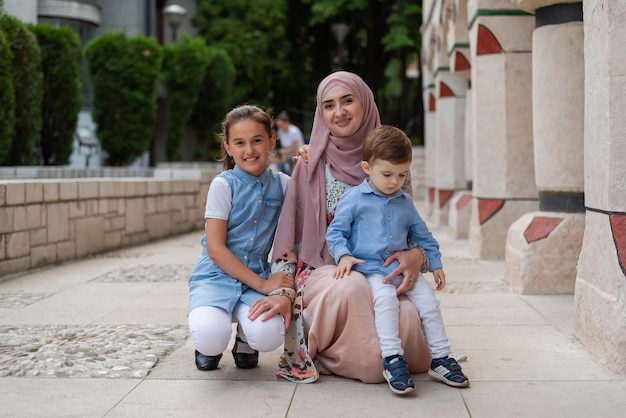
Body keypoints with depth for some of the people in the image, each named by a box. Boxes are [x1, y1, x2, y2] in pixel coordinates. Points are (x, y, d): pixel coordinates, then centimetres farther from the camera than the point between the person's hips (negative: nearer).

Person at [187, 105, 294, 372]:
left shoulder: (282, 184, 5)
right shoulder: (223, 185, -5)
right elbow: (215, 249, -10)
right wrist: (262, 284, -12)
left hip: (257, 277, 2)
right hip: (216, 276, -2)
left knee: (269, 336, -30)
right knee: (211, 337, -33)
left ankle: (245, 342, 9)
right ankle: (209, 346, 7)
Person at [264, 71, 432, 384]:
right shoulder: (312, 164, 3)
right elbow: (289, 232, 2)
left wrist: (416, 254, -13)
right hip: (323, 270, -2)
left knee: (408, 315, -31)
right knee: (351, 290, -38)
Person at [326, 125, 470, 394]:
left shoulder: (405, 203, 14)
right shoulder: (354, 199, -2)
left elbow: (422, 235, 26)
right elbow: (335, 232, 0)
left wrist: (435, 263, 24)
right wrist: (343, 255, -17)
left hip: (403, 266, 5)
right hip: (369, 267, -5)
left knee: (429, 301, -9)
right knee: (385, 297, -33)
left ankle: (440, 358, 2)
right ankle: (392, 359, -32)